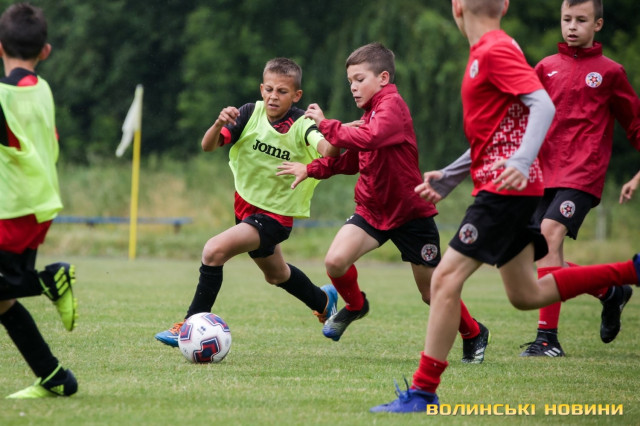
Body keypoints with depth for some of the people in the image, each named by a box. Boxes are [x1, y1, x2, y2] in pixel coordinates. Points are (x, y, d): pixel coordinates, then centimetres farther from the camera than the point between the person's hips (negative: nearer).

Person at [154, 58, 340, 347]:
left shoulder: (301, 125, -20)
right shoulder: (251, 114, -9)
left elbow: (330, 152, -39)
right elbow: (208, 146, -16)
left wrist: (328, 132, -61)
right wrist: (219, 124, -37)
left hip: (276, 215, -6)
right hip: (246, 202, 6)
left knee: (215, 250, -25)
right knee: (275, 273, 29)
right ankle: (323, 301, 57)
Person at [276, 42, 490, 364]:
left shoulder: (392, 105, -18)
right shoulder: (371, 112, 11)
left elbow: (368, 138, -37)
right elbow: (350, 161, 21)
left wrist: (326, 125, -28)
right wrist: (310, 170, 13)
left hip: (410, 213, -7)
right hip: (372, 209, 7)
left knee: (432, 293, 3)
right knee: (335, 261, -17)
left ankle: (474, 335, 30)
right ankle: (355, 305, 15)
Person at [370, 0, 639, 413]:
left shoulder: (496, 50, -12)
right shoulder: (485, 52, 17)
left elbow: (543, 105, -23)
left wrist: (523, 160, -36)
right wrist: (448, 177, 24)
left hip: (506, 187, -10)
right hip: (500, 188, 10)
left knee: (446, 278, -12)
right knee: (526, 294, 14)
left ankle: (423, 393, -10)